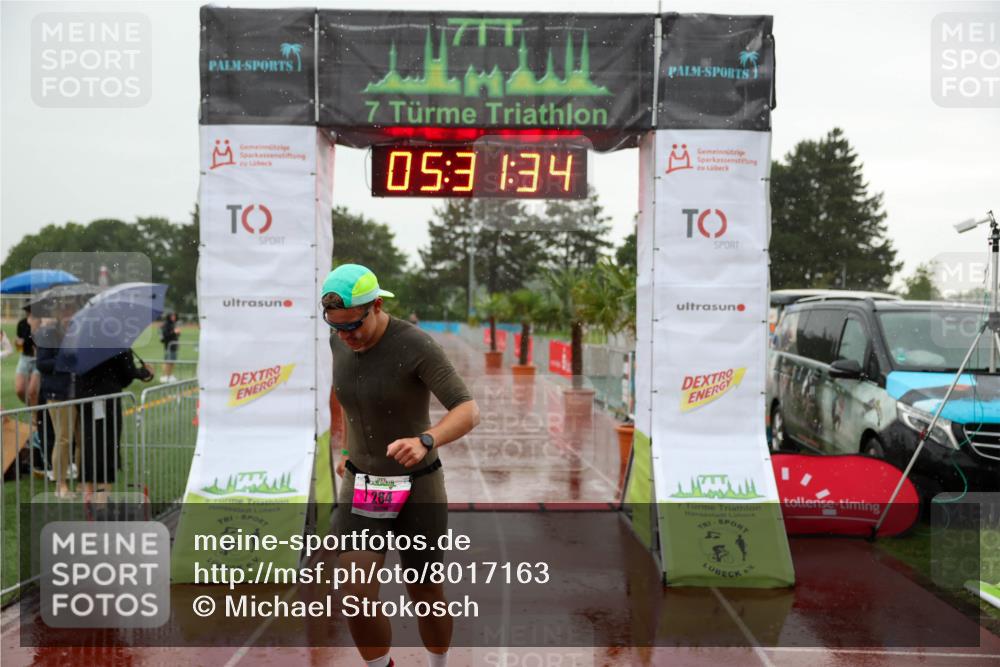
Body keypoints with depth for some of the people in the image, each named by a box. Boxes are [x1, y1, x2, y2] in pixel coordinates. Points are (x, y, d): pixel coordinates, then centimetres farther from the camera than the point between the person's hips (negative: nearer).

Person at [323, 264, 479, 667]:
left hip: (418, 490, -4)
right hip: (364, 490, 4)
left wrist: (424, 442, -48)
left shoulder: (418, 345, -22)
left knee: (425, 596, 13)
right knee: (357, 600, -10)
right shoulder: (342, 339, -4)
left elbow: (469, 413, -27)